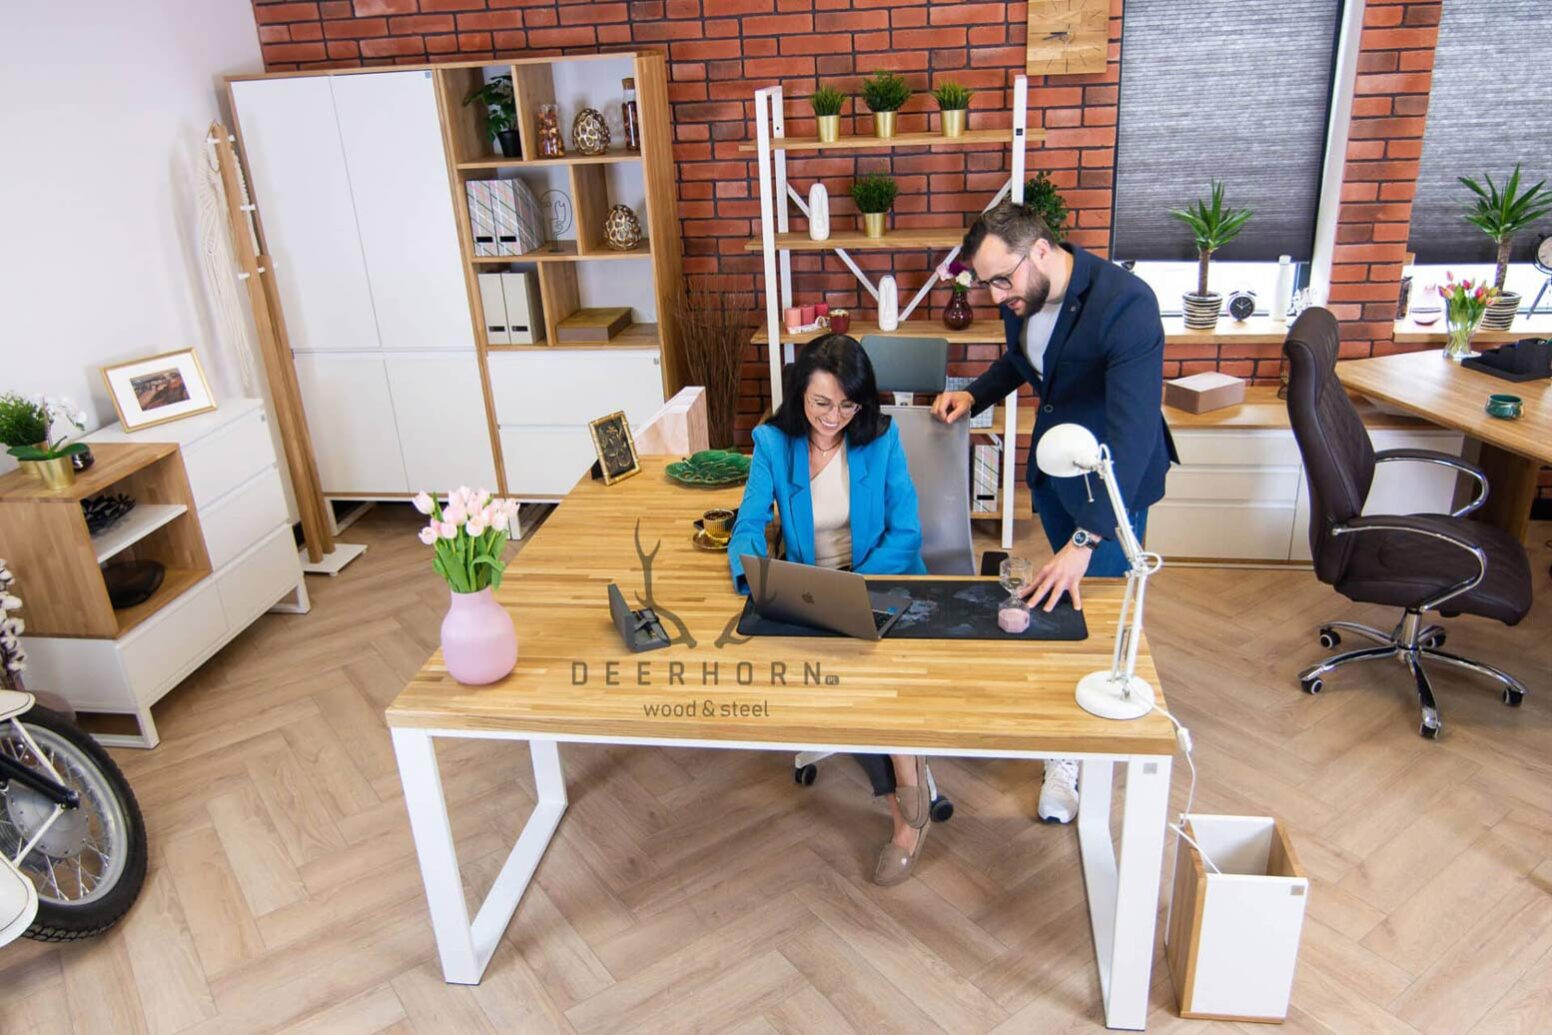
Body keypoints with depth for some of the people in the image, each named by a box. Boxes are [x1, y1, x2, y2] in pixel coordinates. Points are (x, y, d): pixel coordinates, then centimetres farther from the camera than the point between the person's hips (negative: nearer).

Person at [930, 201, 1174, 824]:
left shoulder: (1126, 304, -32)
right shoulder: (1022, 298, -9)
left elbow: (1133, 430, -39)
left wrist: (1086, 538, -45)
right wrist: (974, 396, -4)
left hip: (1114, 479, -7)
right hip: (1050, 467, 7)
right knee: (1065, 597, 17)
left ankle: (1072, 755, 15)